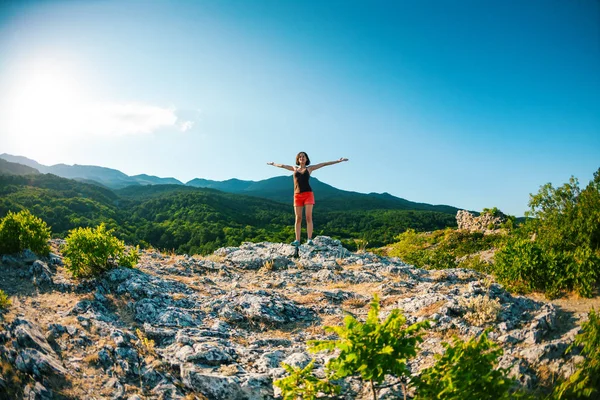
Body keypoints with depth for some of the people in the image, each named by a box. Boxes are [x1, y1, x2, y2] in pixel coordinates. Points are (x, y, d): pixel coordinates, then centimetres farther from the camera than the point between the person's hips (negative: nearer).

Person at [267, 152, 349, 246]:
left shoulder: (309, 168, 12)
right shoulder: (295, 168, 17)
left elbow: (324, 164, 10)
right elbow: (282, 166, 32)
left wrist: (338, 161, 8)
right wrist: (273, 164, 45)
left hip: (308, 194, -2)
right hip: (297, 195, 2)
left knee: (309, 217, -11)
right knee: (298, 218, -2)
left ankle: (309, 240, -14)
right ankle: (297, 240, -2)